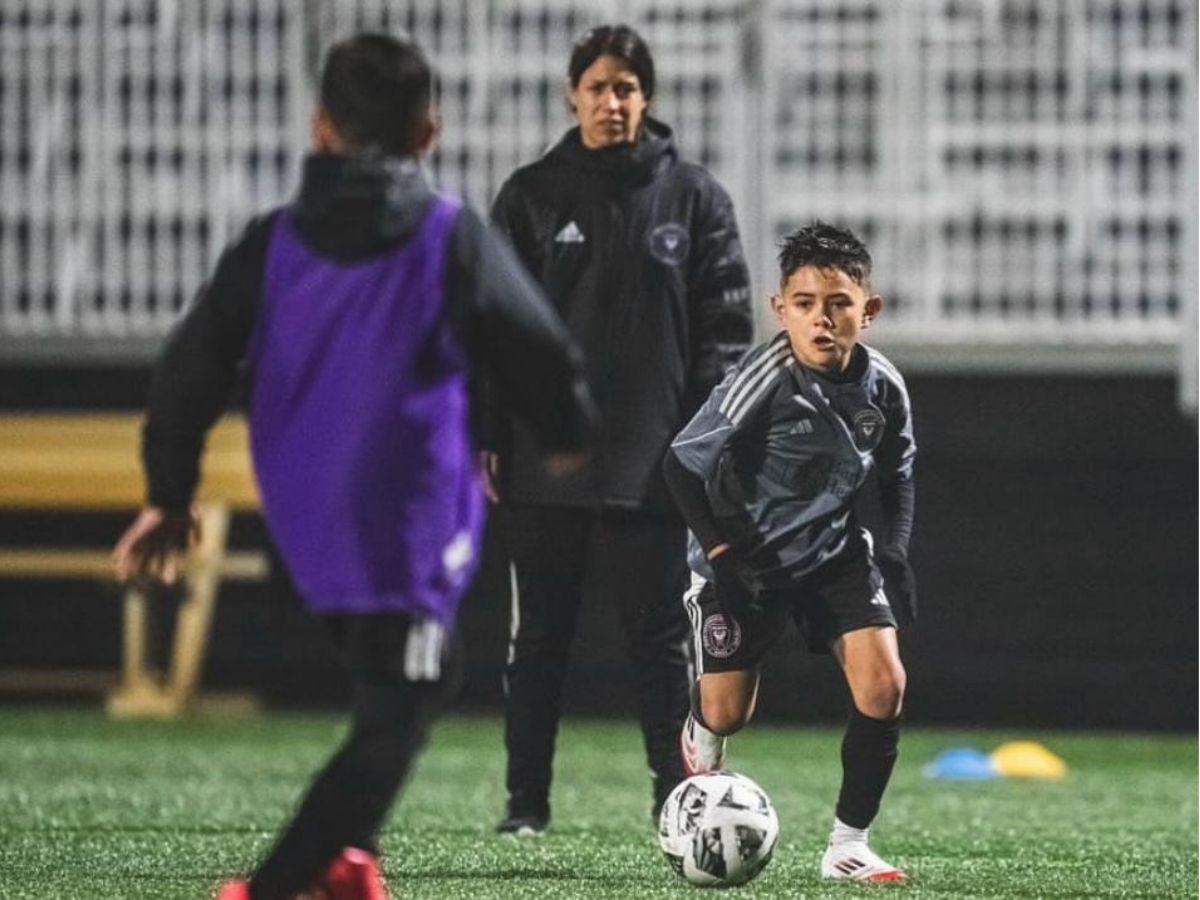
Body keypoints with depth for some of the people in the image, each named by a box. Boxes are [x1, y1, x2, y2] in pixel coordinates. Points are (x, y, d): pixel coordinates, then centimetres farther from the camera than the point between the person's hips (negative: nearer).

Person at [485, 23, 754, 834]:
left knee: (662, 636, 0)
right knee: (540, 636, 5)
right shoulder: (532, 196, 7)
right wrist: (486, 438, -1)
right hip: (547, 456, 1)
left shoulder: (694, 197, 4)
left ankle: (678, 797, 5)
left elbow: (726, 327, 3)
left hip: (653, 463, -1)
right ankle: (527, 801, 11)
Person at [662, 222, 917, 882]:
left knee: (883, 685, -15)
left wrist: (893, 552, -1)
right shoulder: (764, 381, -25)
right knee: (727, 713, 3)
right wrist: (723, 551, -21)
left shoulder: (883, 388, -10)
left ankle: (847, 845, -4)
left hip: (835, 550, 3)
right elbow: (683, 464, -19)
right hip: (745, 558, -3)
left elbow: (897, 475, 11)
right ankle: (702, 738, 45)